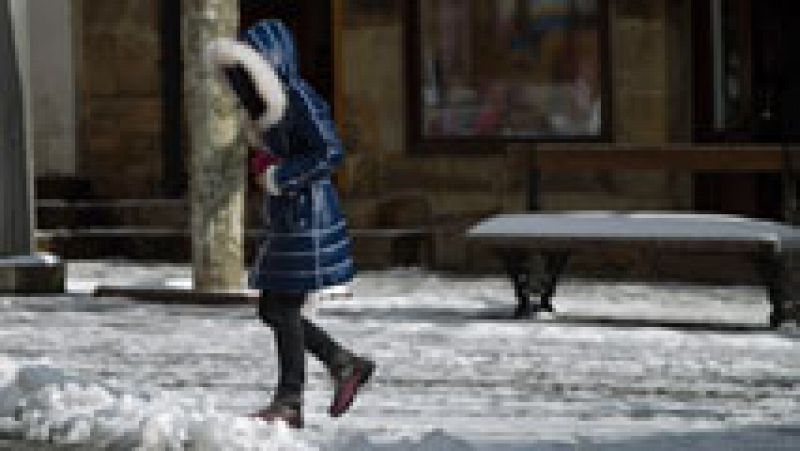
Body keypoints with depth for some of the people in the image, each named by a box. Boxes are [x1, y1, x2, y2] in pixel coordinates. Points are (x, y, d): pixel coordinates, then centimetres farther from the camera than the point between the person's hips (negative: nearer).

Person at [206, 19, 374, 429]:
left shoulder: (300, 98, -16)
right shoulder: (270, 100, 12)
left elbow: (330, 153, -22)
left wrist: (281, 178, -19)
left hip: (307, 217, -10)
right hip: (285, 217, 10)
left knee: (284, 309, -4)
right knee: (270, 310, 11)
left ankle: (289, 403, 4)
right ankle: (345, 364, 18)